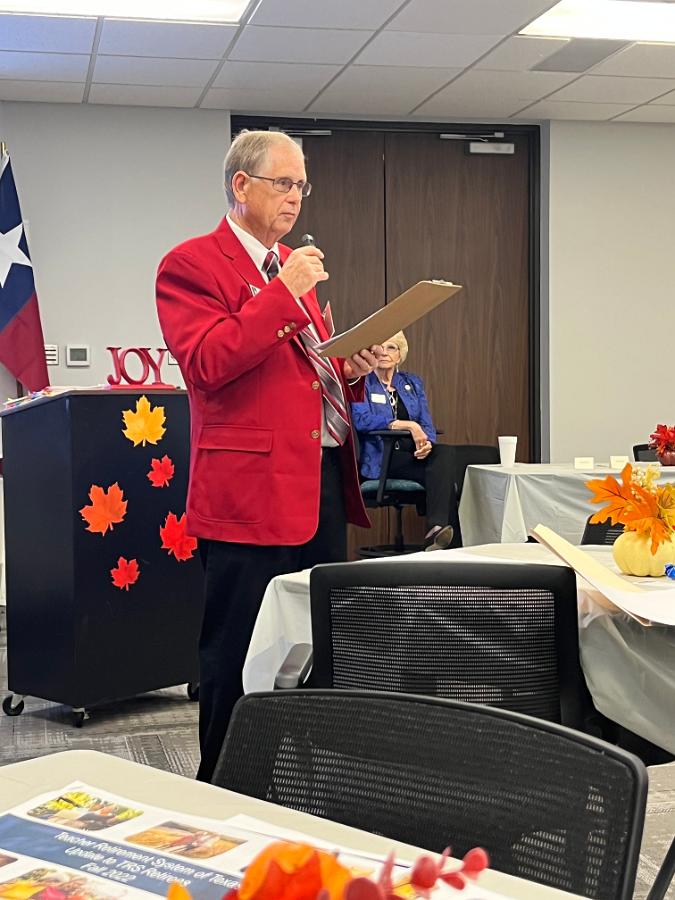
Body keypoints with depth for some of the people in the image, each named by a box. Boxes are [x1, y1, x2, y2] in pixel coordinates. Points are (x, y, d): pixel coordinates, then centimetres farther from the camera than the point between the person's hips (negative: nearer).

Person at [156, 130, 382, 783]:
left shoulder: (292, 266, 21)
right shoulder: (191, 265, -5)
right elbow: (206, 365, -19)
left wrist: (351, 369, 7)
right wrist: (284, 292, -17)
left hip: (322, 481, 8)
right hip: (252, 489, -8)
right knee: (240, 661, 0)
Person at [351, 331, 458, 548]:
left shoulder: (412, 383, 21)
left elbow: (427, 424, 12)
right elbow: (361, 420, -14)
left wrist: (427, 443, -14)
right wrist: (408, 425, -19)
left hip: (414, 455, 5)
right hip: (380, 460, -5)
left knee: (444, 453, -30)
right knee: (443, 471, -28)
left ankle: (436, 529, -42)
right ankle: (450, 535, -32)